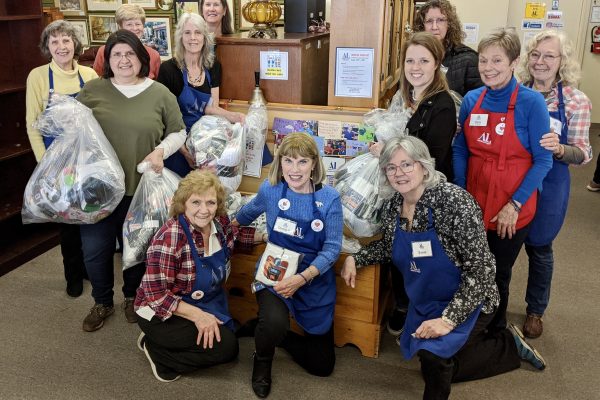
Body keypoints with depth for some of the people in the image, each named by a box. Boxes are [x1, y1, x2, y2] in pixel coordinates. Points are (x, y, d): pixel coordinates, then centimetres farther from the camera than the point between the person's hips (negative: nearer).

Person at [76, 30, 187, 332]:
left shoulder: (160, 93, 0)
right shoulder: (91, 90, 2)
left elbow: (178, 132, 6)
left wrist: (161, 151, -11)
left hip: (141, 188, 0)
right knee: (95, 249, 8)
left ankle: (132, 296, 39)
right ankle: (102, 302, 32)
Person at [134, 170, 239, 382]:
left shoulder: (220, 222, -9)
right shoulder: (171, 237, -29)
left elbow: (231, 238, 17)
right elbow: (157, 294, -26)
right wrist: (197, 315, -30)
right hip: (163, 312, -8)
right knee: (226, 347, -16)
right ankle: (155, 348, 0)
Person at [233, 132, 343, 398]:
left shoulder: (329, 198, -13)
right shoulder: (270, 190, -9)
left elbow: (332, 247, -14)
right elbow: (251, 210, 14)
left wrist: (302, 278, -27)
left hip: (316, 277, 1)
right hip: (275, 272, -1)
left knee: (323, 365, 6)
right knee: (274, 323, -36)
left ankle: (275, 333, 32)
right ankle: (263, 357, 2)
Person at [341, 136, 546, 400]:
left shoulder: (453, 201, -28)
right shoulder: (391, 208, -9)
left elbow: (480, 270, -28)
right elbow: (388, 246, 12)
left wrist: (448, 319, -32)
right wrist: (355, 259, -5)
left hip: (466, 302, -7)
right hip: (424, 303, 7)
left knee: (432, 353, -30)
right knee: (442, 370, 22)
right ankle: (509, 346, 36)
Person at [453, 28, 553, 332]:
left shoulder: (531, 102, -12)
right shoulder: (471, 100, 0)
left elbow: (543, 160, -10)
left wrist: (515, 204, -14)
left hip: (512, 209, -3)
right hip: (473, 202, 4)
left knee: (498, 275, 12)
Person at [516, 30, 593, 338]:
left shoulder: (576, 101, -9)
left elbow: (582, 154, -9)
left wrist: (559, 149, -29)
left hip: (548, 185, -2)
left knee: (539, 247, 12)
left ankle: (535, 310, 34)